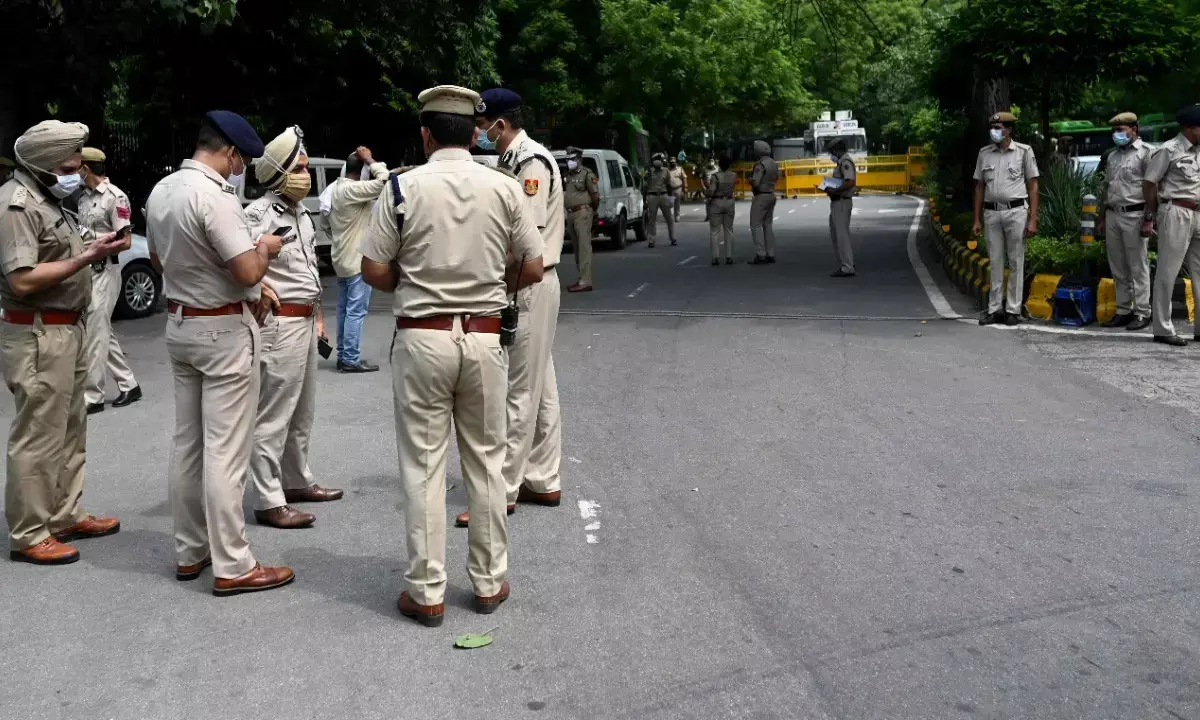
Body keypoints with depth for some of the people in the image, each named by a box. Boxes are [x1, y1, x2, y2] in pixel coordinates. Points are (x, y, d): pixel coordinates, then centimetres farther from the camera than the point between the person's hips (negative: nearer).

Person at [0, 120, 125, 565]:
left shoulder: (46, 199, 14)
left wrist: (94, 248, 5)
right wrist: (88, 258, -23)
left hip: (66, 331, 10)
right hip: (37, 337, -10)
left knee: (68, 432, 17)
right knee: (38, 438, -4)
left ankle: (65, 516, 28)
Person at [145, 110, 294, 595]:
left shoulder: (160, 191, 7)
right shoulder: (213, 196, -21)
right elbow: (248, 271, -23)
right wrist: (264, 247, -4)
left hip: (179, 323, 9)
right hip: (225, 330, -9)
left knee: (187, 444, 14)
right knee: (225, 450, -4)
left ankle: (190, 551, 23)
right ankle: (232, 566, 2)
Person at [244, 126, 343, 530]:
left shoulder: (301, 213, 15)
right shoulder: (261, 213, -15)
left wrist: (318, 315, 22)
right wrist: (259, 288, -22)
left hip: (305, 320, 10)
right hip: (279, 322, -10)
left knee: (302, 410, 19)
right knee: (273, 415, -6)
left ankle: (297, 481, 33)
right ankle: (269, 502, -1)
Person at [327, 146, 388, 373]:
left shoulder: (336, 188, 11)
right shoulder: (352, 190, -20)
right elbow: (383, 181, -27)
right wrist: (370, 160, -16)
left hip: (342, 259, 10)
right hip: (357, 260, -10)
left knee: (344, 310, 13)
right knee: (356, 311, -6)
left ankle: (343, 356, 19)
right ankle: (351, 360, -5)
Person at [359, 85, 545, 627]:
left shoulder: (404, 188, -6)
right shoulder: (504, 187, -1)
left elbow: (374, 271, -6)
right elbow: (533, 269, 3)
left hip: (422, 338, -2)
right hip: (484, 338, 2)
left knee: (423, 465, 6)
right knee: (485, 461, 13)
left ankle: (426, 593, 12)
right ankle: (489, 582, 22)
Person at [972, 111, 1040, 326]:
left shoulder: (1024, 151, 0)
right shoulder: (984, 153, 8)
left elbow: (1033, 186, 0)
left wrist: (1033, 219, -7)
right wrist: (977, 220, 8)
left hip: (1016, 211, -3)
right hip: (991, 213, 3)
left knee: (1016, 262, 2)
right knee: (995, 263, 7)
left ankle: (1013, 310, 6)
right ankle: (995, 309, 13)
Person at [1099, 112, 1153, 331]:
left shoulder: (1146, 153, -4)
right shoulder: (1112, 156, 18)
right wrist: (1102, 218, 18)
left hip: (1134, 215, -7)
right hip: (1113, 215, 7)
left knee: (1138, 267, -3)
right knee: (1118, 268, 8)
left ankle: (1142, 313, 1)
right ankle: (1123, 311, 15)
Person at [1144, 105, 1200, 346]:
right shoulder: (1169, 150, -8)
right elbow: (1149, 183, -5)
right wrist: (1150, 217, -3)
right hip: (1176, 213, -7)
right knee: (1168, 272, -2)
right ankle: (1162, 329, 3)